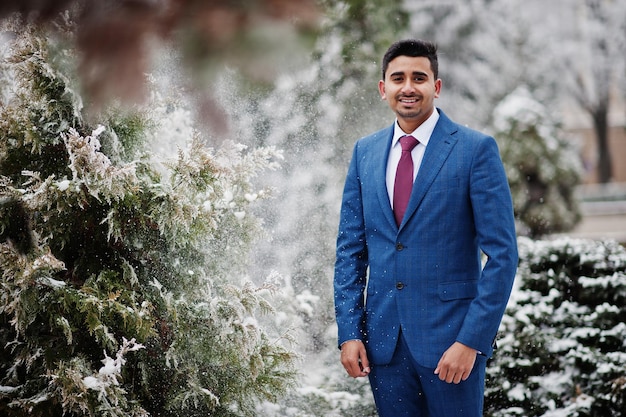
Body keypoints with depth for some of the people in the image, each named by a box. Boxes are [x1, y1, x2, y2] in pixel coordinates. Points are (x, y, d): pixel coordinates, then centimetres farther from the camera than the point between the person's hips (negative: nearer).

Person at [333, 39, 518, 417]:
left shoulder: (477, 149, -6)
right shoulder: (365, 152, 9)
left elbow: (502, 254, -8)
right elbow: (350, 248, 11)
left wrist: (472, 340, -14)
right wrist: (349, 332, 2)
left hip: (450, 334, -4)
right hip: (383, 339, 4)